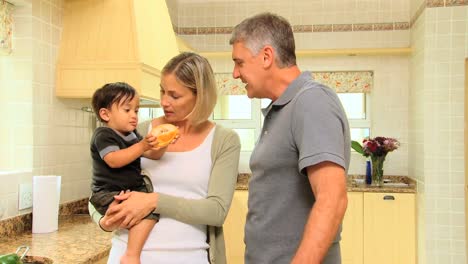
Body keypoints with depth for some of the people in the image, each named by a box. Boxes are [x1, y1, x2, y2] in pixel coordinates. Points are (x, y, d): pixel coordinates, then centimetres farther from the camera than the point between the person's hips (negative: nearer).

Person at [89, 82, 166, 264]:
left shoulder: (133, 136, 15)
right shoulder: (103, 135, -9)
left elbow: (154, 155, 7)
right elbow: (114, 160, -25)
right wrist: (142, 146, -31)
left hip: (133, 190, 9)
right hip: (109, 194, -9)